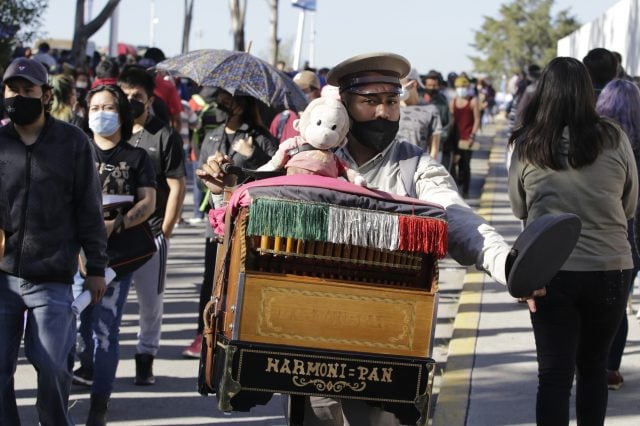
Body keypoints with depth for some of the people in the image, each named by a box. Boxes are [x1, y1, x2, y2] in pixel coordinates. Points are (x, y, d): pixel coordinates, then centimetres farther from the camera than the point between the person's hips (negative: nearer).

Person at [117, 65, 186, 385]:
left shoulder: (165, 137, 1)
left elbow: (177, 188, -1)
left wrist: (164, 233, -6)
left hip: (150, 233, -2)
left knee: (150, 300, 4)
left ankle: (146, 358, 17)